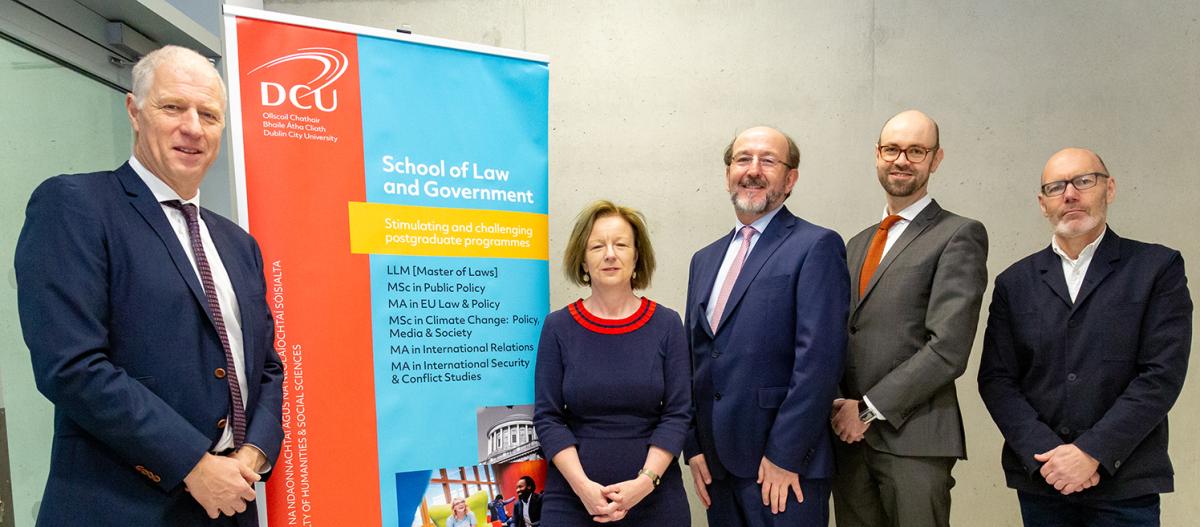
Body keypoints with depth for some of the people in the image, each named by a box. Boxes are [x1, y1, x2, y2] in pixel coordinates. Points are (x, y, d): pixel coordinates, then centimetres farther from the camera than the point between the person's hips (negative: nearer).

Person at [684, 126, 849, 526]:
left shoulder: (817, 246, -7)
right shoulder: (705, 260, 13)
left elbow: (819, 358, -14)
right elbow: (694, 359, 13)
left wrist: (784, 456, -15)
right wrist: (694, 447, 7)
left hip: (784, 466, -5)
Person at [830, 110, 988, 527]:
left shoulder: (960, 235, -4)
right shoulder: (858, 244, 16)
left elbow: (949, 347, -14)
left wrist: (870, 408, -12)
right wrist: (839, 406, -4)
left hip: (914, 438, -5)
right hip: (848, 434, 6)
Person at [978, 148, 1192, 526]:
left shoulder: (1158, 267, 0)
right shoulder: (1015, 282, 4)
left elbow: (1162, 374, -8)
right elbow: (995, 378, 0)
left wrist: (1091, 452, -14)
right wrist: (1045, 454, -12)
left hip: (1125, 485, -1)